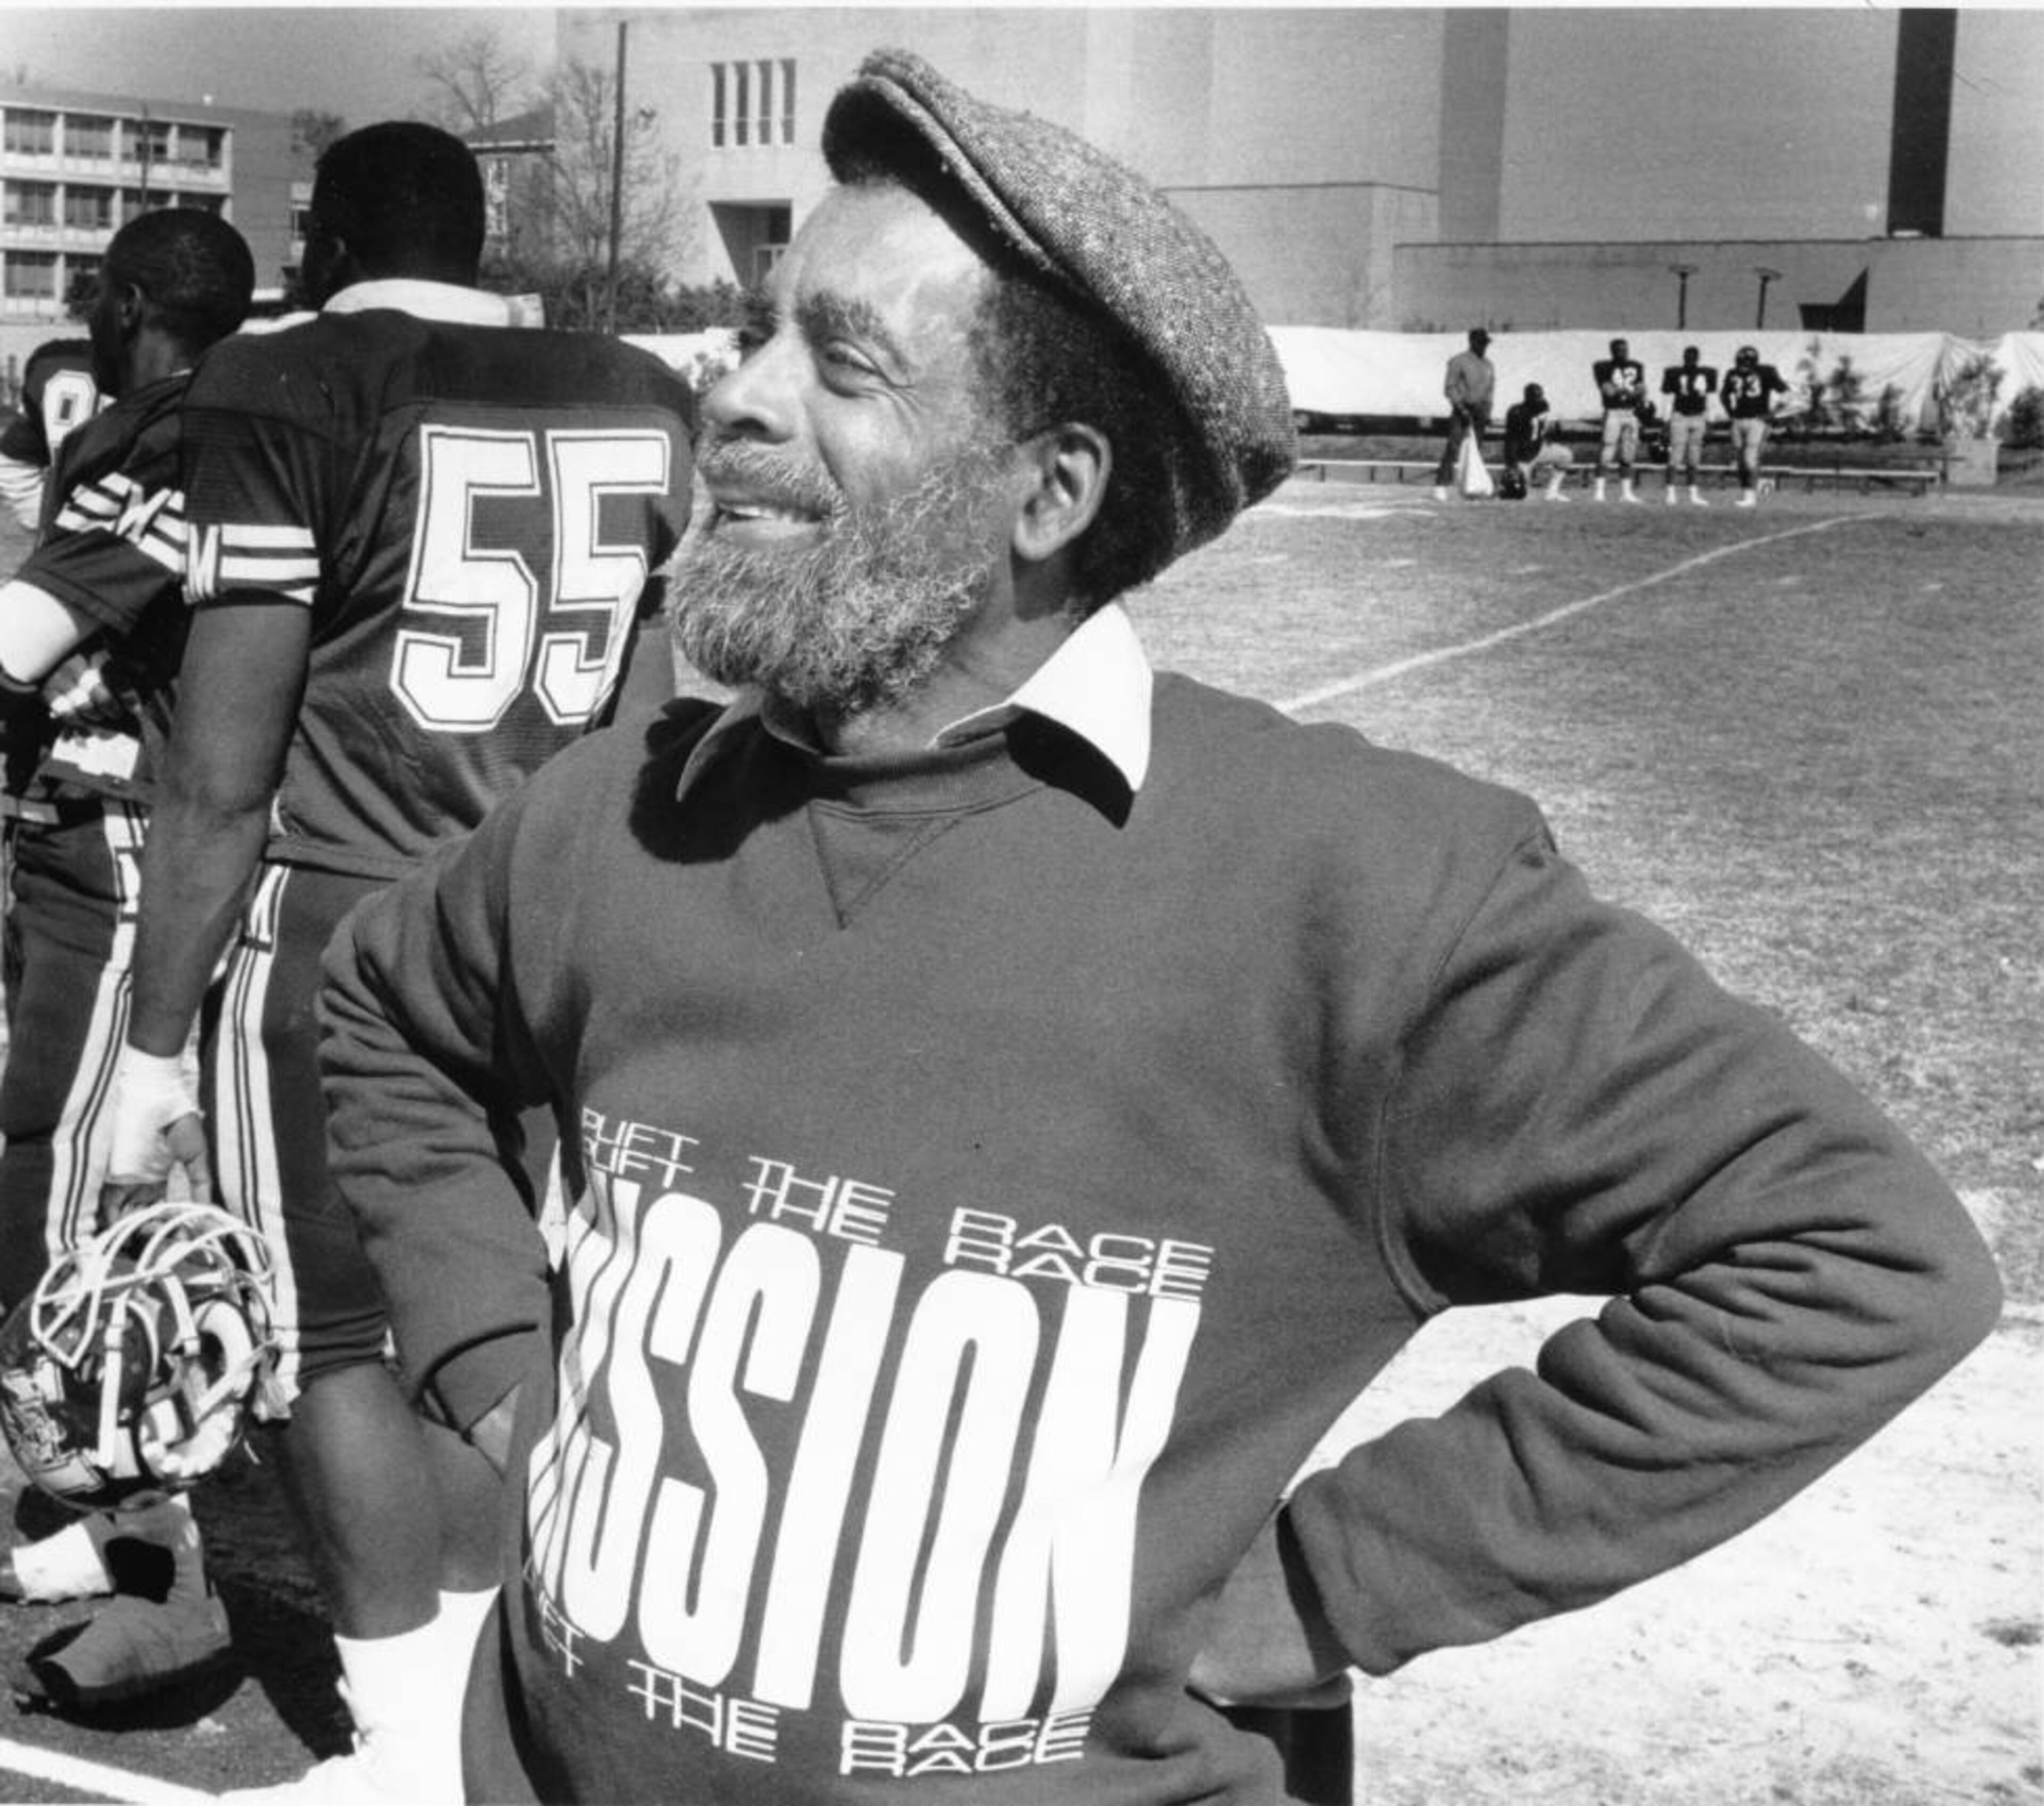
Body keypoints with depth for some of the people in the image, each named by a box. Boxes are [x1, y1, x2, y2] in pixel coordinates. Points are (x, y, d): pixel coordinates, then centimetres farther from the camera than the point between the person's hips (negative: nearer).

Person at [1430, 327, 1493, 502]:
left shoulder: (1489, 366, 17)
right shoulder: (1459, 361, -2)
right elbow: (1449, 388, -7)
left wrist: (1487, 412, 9)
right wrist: (1461, 408, -16)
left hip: (1479, 412, 6)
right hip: (1462, 410, -6)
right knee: (1453, 447, -15)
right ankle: (1441, 484, -18)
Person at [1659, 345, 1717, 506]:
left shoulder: (1706, 374, 7)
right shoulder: (1674, 373, -4)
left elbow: (1709, 398, 15)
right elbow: (1668, 397, -2)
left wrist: (1708, 419, 13)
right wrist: (1667, 419, -6)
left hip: (1699, 418, 4)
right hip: (1680, 416, -4)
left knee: (1695, 459, 7)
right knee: (1676, 456, -8)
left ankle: (1694, 494, 13)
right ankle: (1671, 493, -5)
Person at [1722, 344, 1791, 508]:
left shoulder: (1765, 373, -7)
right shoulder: (1733, 374, 5)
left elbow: (1784, 391, -1)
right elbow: (1724, 395, 24)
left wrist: (1772, 411, -5)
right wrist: (1730, 412, 15)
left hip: (1758, 421, -5)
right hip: (1739, 421, 5)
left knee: (1751, 459, -14)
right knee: (1740, 460, 7)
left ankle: (1751, 497, -13)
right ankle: (1745, 493, 17)